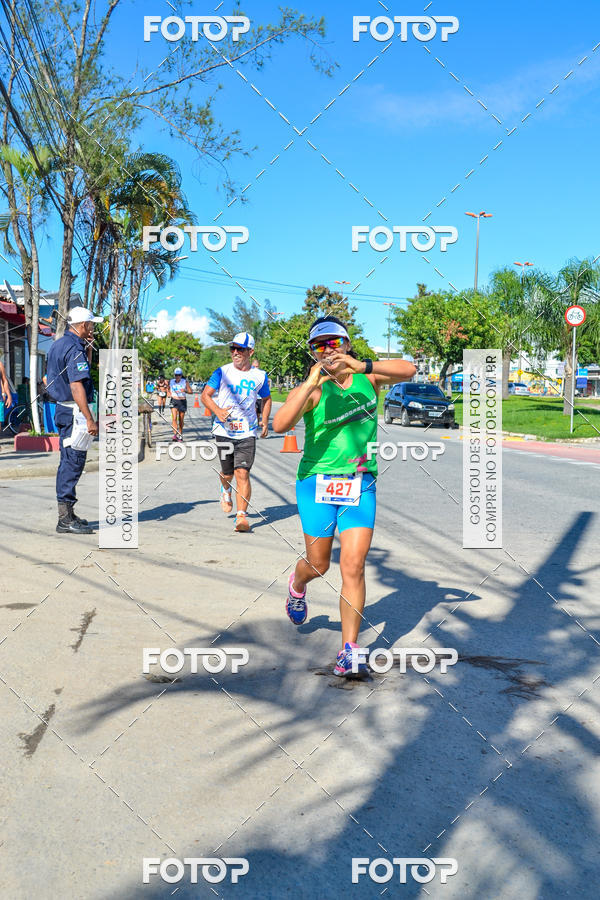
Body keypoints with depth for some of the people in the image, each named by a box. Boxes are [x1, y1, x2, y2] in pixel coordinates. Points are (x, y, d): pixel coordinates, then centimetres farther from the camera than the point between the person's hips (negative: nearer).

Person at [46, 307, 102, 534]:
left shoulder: (59, 344, 15)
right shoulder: (74, 348, -16)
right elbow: (77, 386, -23)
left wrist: (87, 348, 16)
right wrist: (90, 419, -24)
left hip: (63, 409, 10)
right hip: (74, 411, -10)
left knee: (68, 462, 15)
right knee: (73, 462, -7)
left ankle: (67, 515, 22)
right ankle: (65, 520, -6)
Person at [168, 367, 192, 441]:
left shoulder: (185, 382, -2)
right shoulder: (171, 381, 4)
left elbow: (190, 391, -3)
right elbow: (168, 389, 24)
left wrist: (185, 390, -21)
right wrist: (169, 394, 6)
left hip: (182, 402, 0)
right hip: (174, 401, 1)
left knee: (181, 420, 7)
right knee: (174, 418, -17)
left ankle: (180, 435, 21)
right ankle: (175, 434, -23)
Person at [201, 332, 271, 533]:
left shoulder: (260, 376, 5)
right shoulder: (222, 372, -1)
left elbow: (266, 398, 21)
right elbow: (205, 395, -1)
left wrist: (265, 421, 10)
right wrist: (217, 411, -20)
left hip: (247, 432, 0)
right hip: (224, 431, 0)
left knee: (242, 473, -12)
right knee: (227, 473, 11)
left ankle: (241, 516, -8)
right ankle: (225, 491, 47)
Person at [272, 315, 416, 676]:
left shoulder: (368, 378, 3)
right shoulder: (311, 390, -7)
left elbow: (408, 370, -15)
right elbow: (280, 424, -25)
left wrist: (362, 366, -26)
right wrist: (312, 383, -32)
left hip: (361, 485, 1)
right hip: (317, 483, -1)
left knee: (353, 567, -5)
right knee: (319, 564, 13)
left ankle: (349, 651, 4)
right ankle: (297, 585, 50)